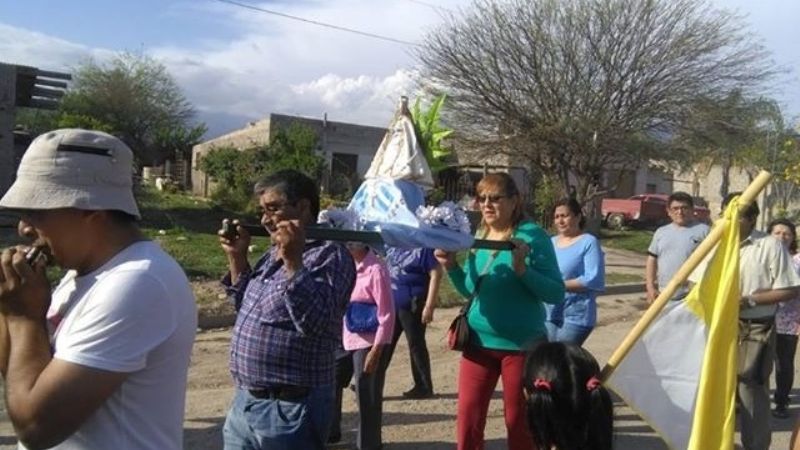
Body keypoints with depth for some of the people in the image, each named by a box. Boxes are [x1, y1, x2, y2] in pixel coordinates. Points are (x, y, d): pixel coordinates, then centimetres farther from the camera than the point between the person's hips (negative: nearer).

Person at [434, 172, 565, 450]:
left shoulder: (532, 235, -12)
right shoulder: (479, 237, 4)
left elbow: (556, 294, -16)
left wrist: (522, 269, -29)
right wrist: (451, 267, -4)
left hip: (521, 344, -5)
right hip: (479, 340, 5)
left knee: (519, 424, 12)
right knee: (467, 422, 9)